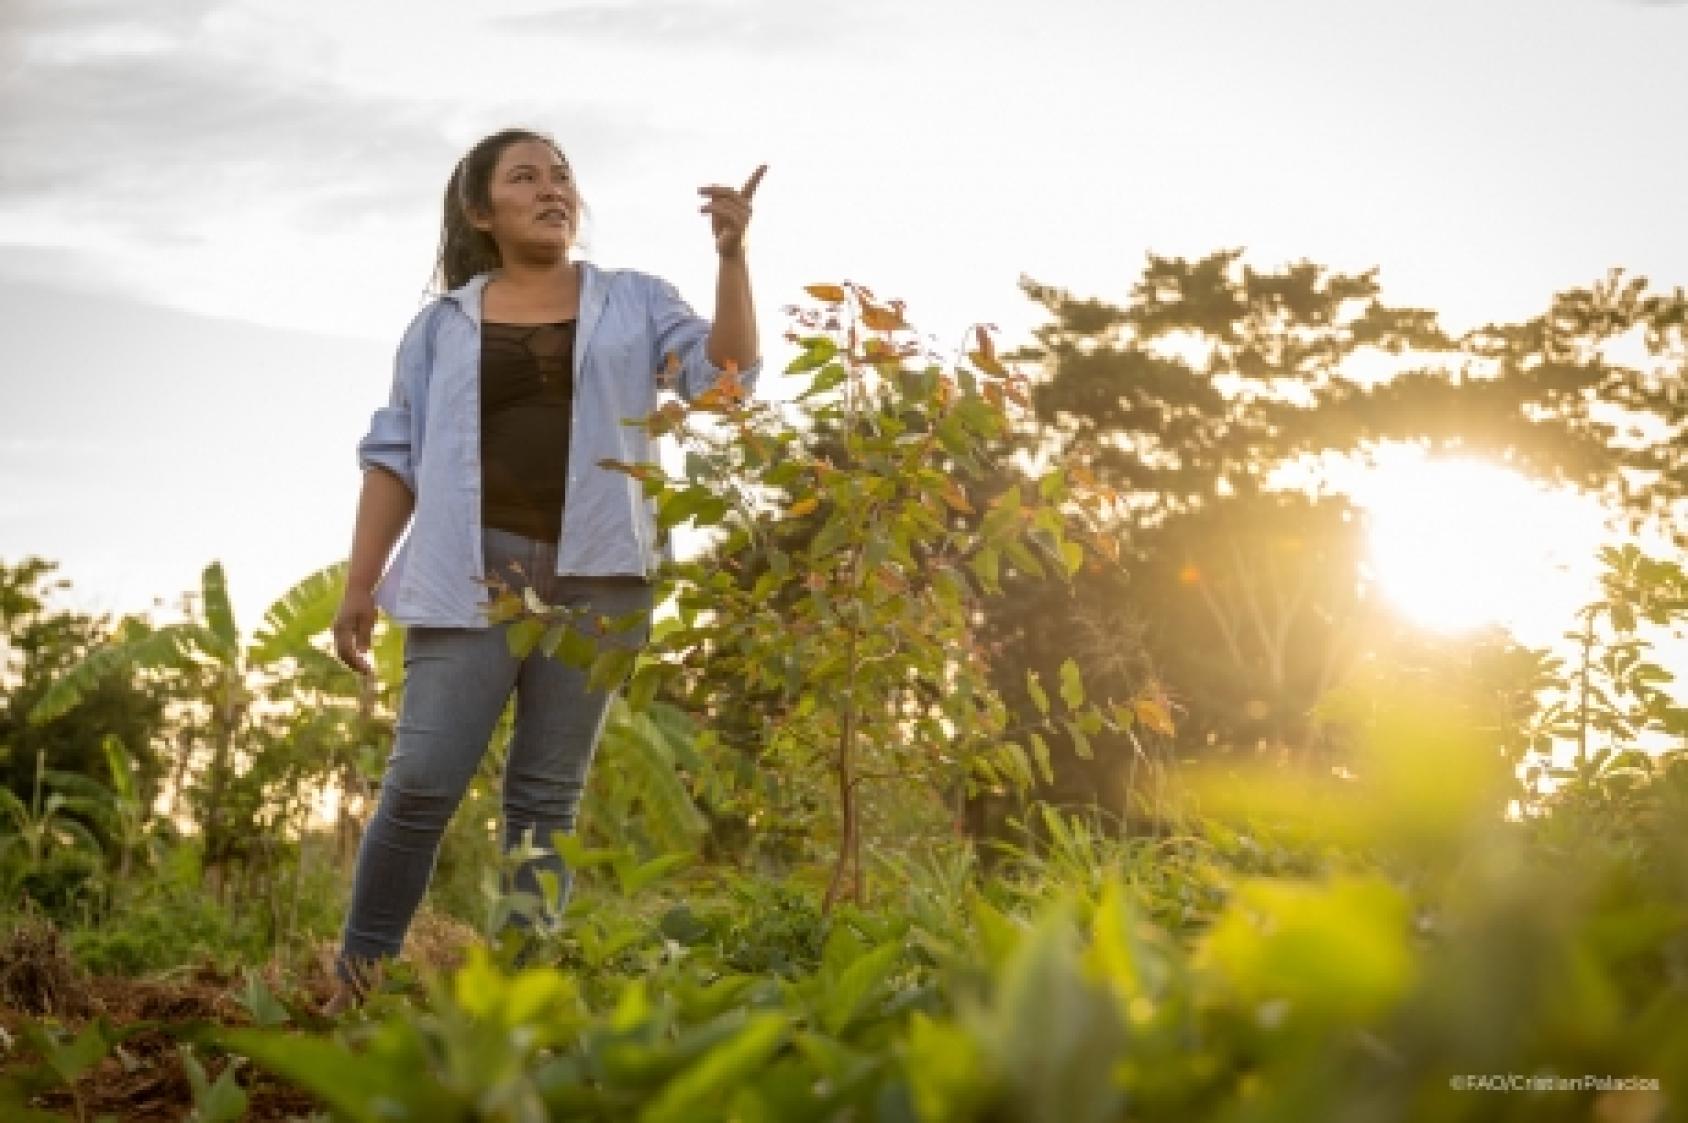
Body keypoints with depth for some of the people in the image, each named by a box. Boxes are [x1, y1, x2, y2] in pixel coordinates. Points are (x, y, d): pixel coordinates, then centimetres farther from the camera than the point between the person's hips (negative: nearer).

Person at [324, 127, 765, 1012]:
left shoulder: (633, 302, 13)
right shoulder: (443, 325, 12)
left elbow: (727, 374, -1)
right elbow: (394, 458, 10)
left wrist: (731, 255, -12)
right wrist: (359, 584, 3)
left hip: (593, 581, 1)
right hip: (472, 577, -1)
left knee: (547, 798, 4)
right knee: (422, 783, -8)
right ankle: (356, 977, 4)